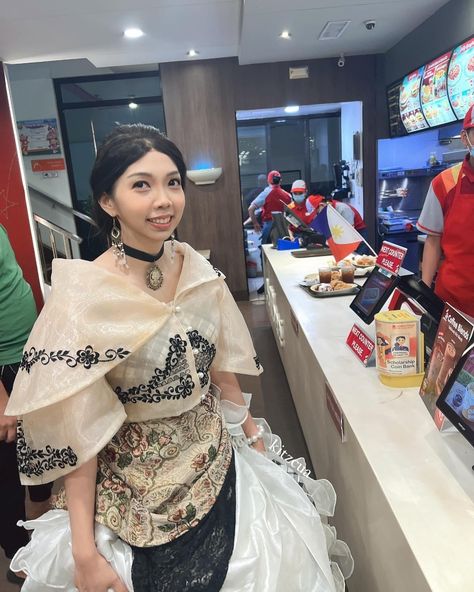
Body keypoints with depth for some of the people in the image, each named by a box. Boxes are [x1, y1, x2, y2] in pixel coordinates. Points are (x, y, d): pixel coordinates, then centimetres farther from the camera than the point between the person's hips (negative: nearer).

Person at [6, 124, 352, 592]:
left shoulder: (196, 269, -7)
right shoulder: (80, 296, -22)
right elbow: (76, 434, -17)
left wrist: (251, 432, 13)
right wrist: (85, 553, -14)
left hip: (220, 468, 5)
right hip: (138, 494, -5)